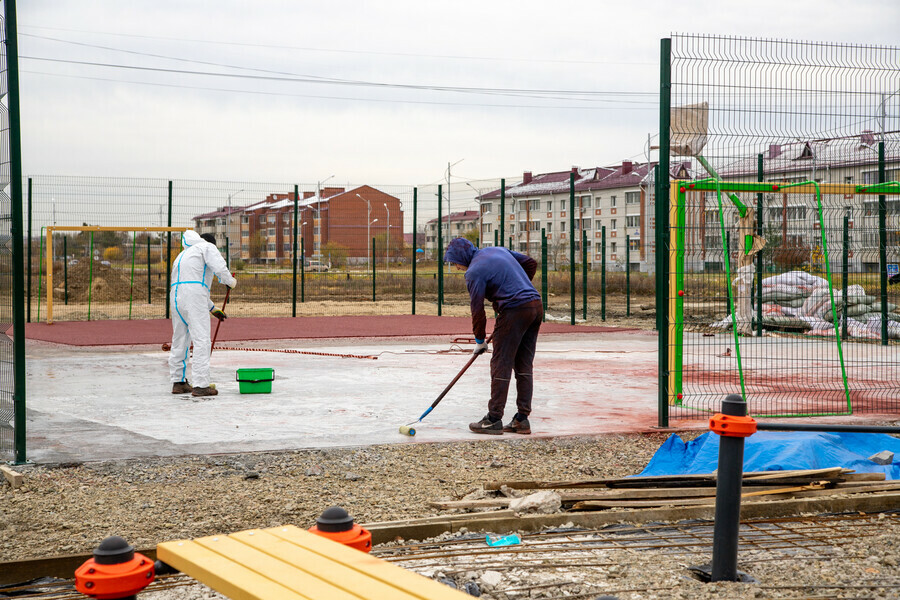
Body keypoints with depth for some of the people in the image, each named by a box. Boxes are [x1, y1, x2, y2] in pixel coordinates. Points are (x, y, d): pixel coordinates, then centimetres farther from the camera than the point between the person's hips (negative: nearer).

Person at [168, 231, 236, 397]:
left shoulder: (184, 254, 35)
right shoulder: (207, 247, 12)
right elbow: (219, 267, -7)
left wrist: (212, 308, 37)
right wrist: (231, 282, 12)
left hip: (176, 295, 8)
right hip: (193, 296, -8)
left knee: (179, 339, 16)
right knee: (201, 339, -9)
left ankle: (178, 382, 22)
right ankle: (200, 385, -13)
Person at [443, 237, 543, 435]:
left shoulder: (474, 272, -8)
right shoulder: (498, 250, 16)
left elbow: (477, 310, -5)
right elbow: (531, 263, 22)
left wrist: (479, 340, 6)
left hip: (515, 311, -8)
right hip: (536, 306, 8)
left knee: (501, 365, -1)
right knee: (524, 367, 11)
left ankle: (494, 419, 1)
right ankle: (522, 419, 12)